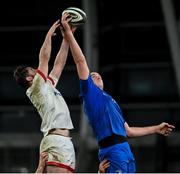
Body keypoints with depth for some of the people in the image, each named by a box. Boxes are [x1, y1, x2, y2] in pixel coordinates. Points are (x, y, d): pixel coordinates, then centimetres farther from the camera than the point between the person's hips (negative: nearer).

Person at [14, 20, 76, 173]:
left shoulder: (48, 86, 26)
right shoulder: (35, 89, 1)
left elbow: (59, 63, 29)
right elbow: (44, 58, -4)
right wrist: (50, 34, 6)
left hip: (65, 142, 10)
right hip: (56, 142, -10)